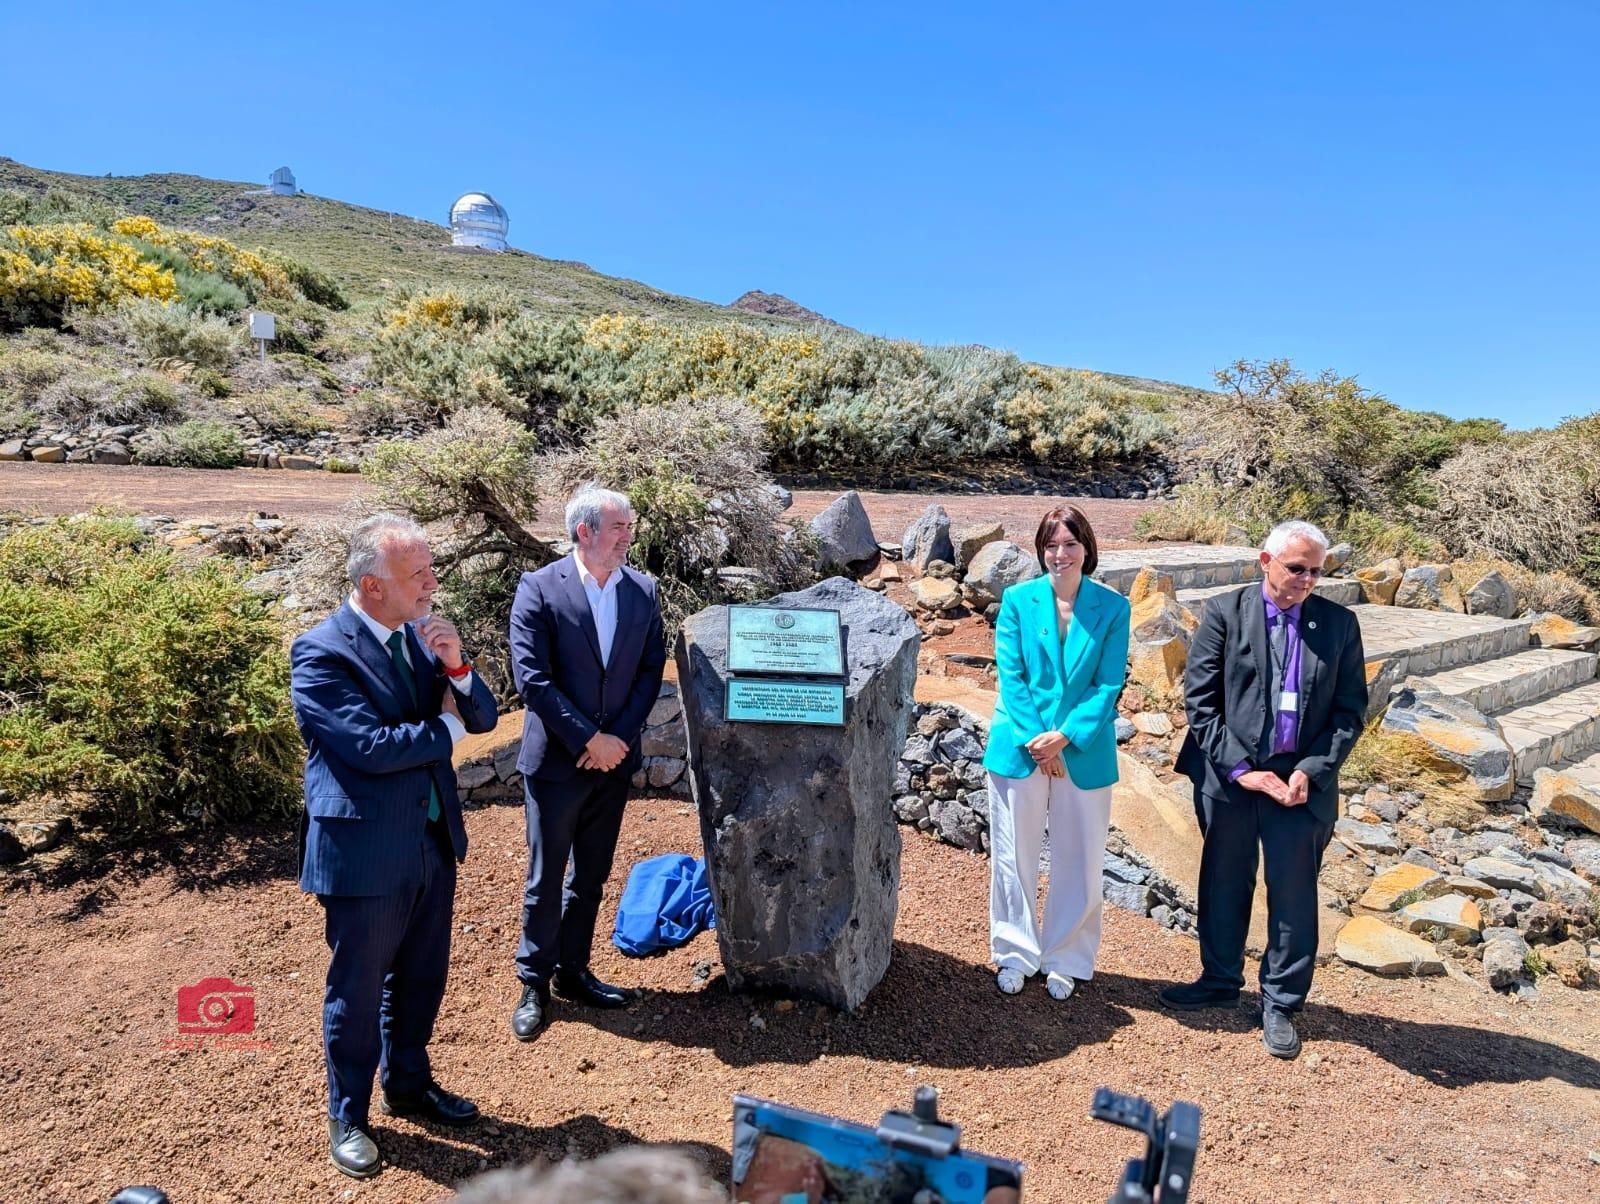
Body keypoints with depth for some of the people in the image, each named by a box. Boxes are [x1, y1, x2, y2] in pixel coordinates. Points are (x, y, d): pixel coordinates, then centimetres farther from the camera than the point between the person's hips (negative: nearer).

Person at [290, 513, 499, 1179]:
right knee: (357, 990, 12)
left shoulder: (422, 634, 3)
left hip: (433, 840, 7)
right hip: (366, 851, -6)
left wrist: (457, 665, -18)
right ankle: (347, 1117, 34)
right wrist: (445, 727, -11)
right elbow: (371, 746, -27)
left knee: (421, 978, 21)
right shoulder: (322, 652, -18)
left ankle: (409, 1084, 43)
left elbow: (482, 716, 2)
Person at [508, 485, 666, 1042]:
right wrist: (589, 738, -17)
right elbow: (532, 679, -16)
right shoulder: (539, 589, -12)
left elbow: (651, 672, 2)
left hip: (614, 760, 4)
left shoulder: (642, 592, 1)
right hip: (557, 761, -4)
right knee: (545, 880, 8)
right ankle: (533, 984, 26)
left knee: (592, 877, 16)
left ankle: (573, 971, 33)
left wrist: (620, 738, -9)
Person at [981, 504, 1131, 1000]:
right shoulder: (1017, 600, -2)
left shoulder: (1113, 608, -2)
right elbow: (1010, 677, -5)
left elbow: (1109, 685, -5)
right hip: (1019, 748, 0)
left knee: (1079, 862, 10)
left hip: (1085, 752, 0)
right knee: (1014, 857, 10)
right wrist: (1036, 741, -13)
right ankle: (1016, 954, 29)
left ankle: (1066, 960, 29)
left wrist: (1065, 737, -16)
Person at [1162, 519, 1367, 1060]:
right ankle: (1220, 981, 35)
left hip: (1301, 782, 1)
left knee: (1293, 896, 9)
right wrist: (1239, 768, -12)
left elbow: (1351, 709, 2)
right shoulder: (1224, 613, -4)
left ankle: (1281, 1004, 27)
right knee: (1223, 887, 15)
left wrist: (1311, 771, -10)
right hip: (1229, 778, 0)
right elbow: (1199, 699, -6)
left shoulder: (1339, 623, 2)